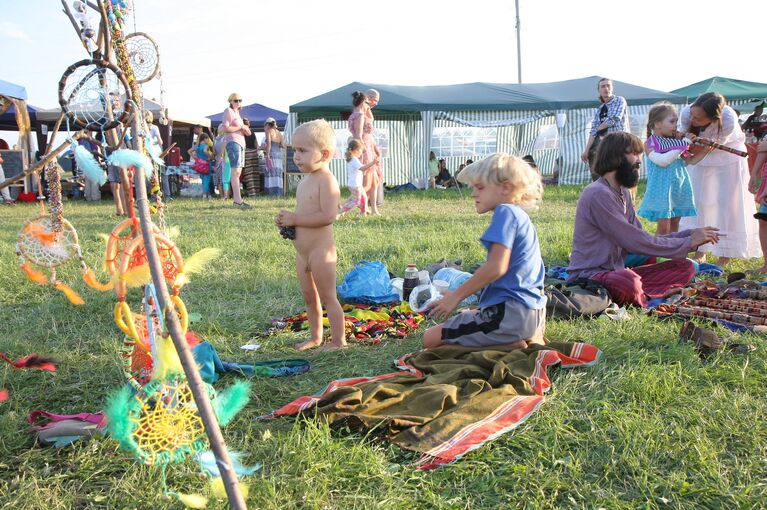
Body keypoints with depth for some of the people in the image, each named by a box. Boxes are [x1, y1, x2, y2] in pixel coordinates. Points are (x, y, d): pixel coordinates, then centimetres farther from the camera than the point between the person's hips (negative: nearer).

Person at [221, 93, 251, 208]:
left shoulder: (236, 112, 22)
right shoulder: (228, 111, -5)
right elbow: (225, 129, -16)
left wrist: (245, 130, 10)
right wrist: (241, 127, -11)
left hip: (241, 142, 10)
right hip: (232, 142, -10)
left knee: (238, 172, 9)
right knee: (235, 171, -15)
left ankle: (237, 199, 12)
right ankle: (238, 201, -20)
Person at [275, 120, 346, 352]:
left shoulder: (326, 180, -18)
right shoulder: (305, 180, 11)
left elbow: (328, 215, -28)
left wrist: (295, 219, -22)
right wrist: (287, 220, 2)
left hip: (320, 251, -10)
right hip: (302, 252, 10)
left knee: (327, 298, 0)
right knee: (309, 296, 20)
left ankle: (338, 341, 12)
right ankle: (315, 336, 34)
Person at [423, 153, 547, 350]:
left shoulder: (506, 212, -13)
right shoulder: (520, 216, 17)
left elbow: (497, 267, -22)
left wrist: (457, 296, -13)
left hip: (511, 313, -10)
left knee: (431, 338, -7)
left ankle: (511, 347, -12)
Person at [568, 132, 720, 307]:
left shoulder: (623, 193, 15)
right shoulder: (598, 194, -16)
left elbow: (644, 238, 11)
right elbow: (636, 242, -19)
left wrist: (690, 235, 1)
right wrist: (688, 242, -10)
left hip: (617, 271, 10)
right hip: (589, 276, -9)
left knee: (685, 267, 2)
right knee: (629, 282, -41)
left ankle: (638, 297, -16)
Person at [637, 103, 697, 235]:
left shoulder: (676, 141, 9)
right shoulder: (650, 144, -6)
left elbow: (690, 161, 12)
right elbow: (662, 160, -22)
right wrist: (682, 145, -20)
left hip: (679, 188, 6)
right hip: (662, 189, -6)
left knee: (674, 226, 11)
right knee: (664, 228, -6)